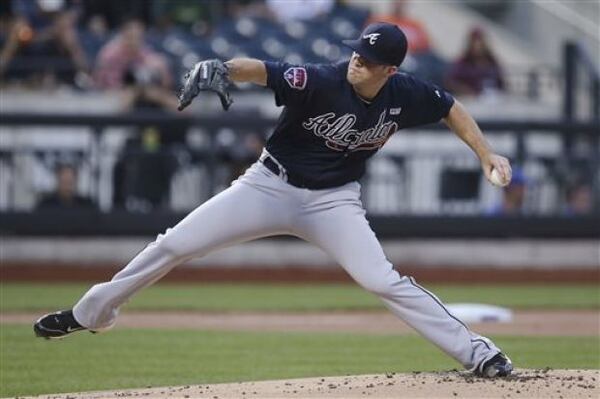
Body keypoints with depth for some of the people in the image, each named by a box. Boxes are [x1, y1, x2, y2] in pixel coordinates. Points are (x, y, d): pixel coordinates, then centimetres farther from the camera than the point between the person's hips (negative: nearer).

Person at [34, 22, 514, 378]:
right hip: (271, 185, 0)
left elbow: (451, 108, 6)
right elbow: (260, 69, -39)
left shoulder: (405, 95, -14)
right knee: (173, 245, -3)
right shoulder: (321, 81, -25)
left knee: (383, 280, -19)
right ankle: (89, 313, 13)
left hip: (334, 200, 1)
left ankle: (476, 351, -13)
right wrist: (222, 67, -60)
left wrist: (486, 154, -4)